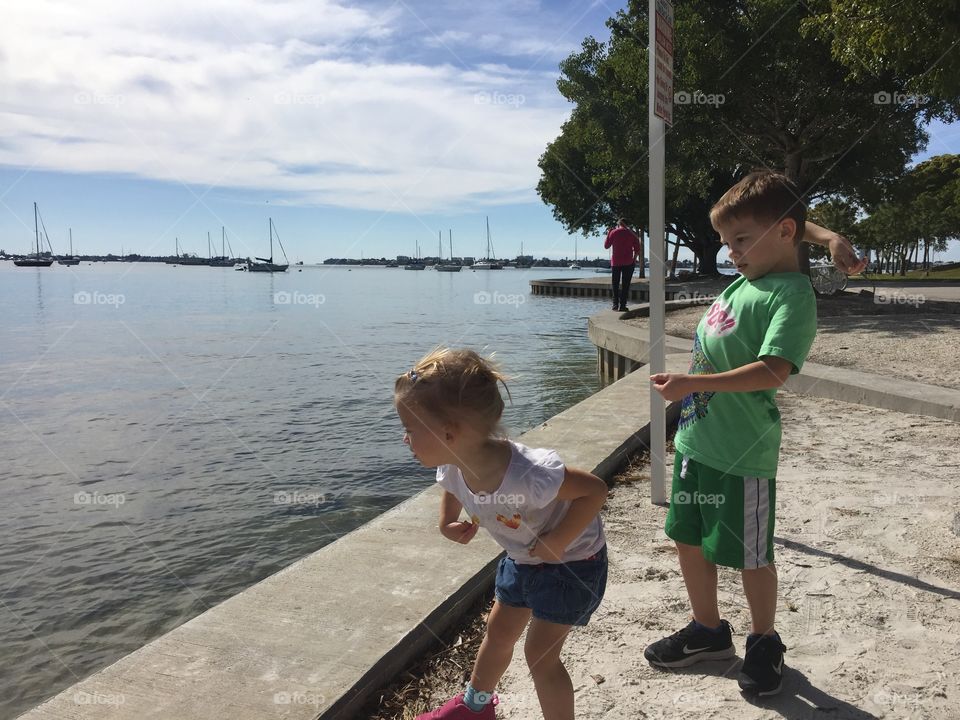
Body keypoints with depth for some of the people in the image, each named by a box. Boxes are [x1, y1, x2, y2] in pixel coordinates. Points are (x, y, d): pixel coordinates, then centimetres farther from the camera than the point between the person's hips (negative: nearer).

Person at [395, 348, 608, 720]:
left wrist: (555, 543, -30)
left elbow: (595, 490, -34)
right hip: (521, 558, 7)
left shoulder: (526, 475, -44)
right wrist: (447, 522, -7)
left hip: (571, 561, -7)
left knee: (540, 653, -4)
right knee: (498, 631, 22)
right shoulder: (452, 468, -19)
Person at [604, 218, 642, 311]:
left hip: (615, 262, 1)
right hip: (628, 262, 0)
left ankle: (615, 304, 4)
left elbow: (606, 245, 8)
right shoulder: (632, 234, 1)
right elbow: (637, 249, -1)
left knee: (615, 284, 10)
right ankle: (622, 305, -3)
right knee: (625, 284, 2)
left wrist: (608, 234, 20)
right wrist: (634, 260, 12)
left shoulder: (613, 232, -1)